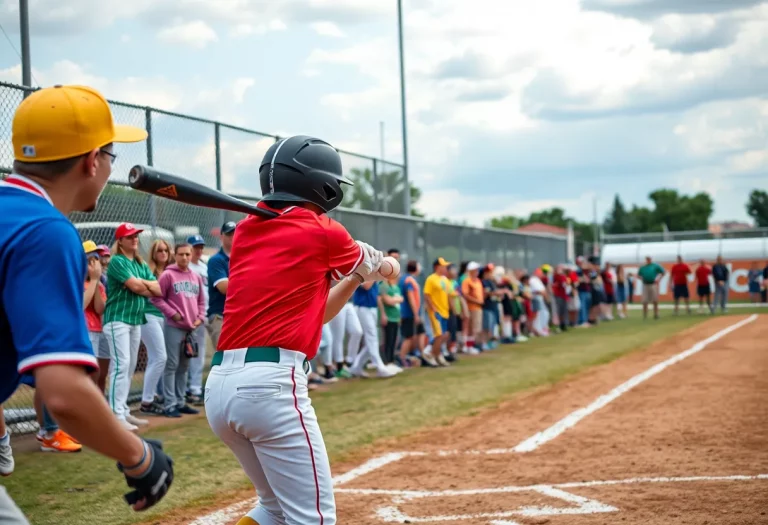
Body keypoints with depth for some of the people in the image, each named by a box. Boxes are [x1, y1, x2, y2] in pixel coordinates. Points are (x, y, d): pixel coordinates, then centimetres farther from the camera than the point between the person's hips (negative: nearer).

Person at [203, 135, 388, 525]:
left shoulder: (245, 232, 19)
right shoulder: (322, 232, 1)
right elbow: (374, 265, 24)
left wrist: (354, 278, 28)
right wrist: (364, 270, 44)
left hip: (218, 386, 8)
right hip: (270, 384, -8)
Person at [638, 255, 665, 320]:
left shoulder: (655, 266, 4)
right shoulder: (642, 267, 10)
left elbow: (662, 272, 9)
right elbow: (638, 275, 22)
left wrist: (658, 279, -1)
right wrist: (642, 279, 3)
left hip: (653, 285, -2)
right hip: (645, 285, 2)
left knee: (655, 301, -2)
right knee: (645, 302, -1)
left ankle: (656, 314, 6)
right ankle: (645, 315, 6)